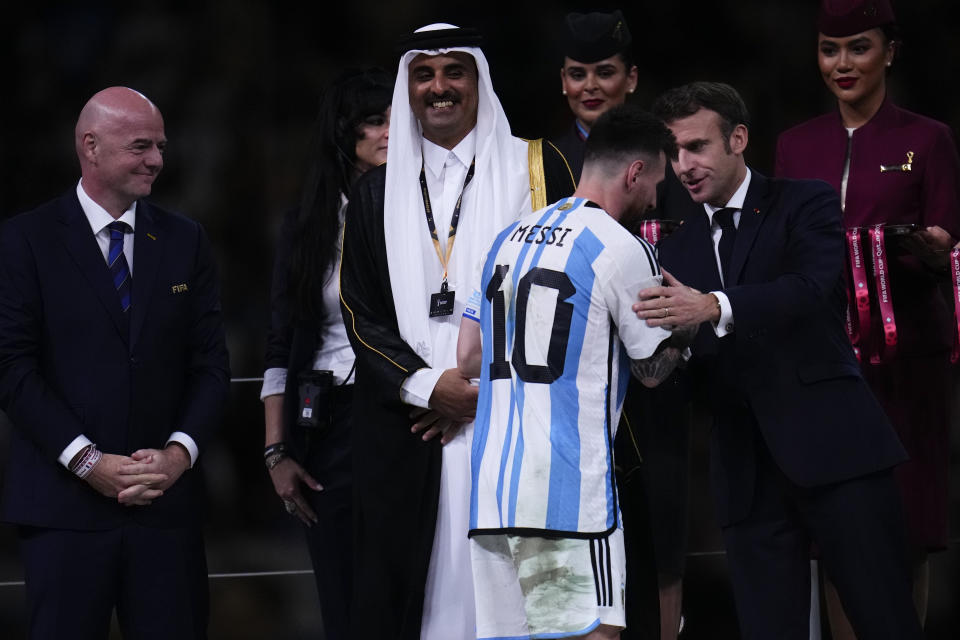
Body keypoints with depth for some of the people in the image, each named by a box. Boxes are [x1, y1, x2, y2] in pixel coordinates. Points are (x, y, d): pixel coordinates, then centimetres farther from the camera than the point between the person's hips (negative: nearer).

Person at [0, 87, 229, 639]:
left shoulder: (185, 241, 12)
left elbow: (211, 362, 9)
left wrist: (179, 453, -7)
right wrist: (87, 461, -13)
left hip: (168, 501, 3)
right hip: (64, 505, -3)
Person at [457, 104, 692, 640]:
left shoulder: (511, 237, 16)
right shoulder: (624, 250, -5)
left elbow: (468, 360, 19)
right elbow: (654, 368, 7)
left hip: (492, 480, 7)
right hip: (568, 488, -7)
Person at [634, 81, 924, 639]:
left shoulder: (806, 204, 3)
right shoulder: (679, 247, 17)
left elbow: (810, 289, -17)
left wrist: (713, 307, -31)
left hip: (832, 446, -4)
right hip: (748, 467, 4)